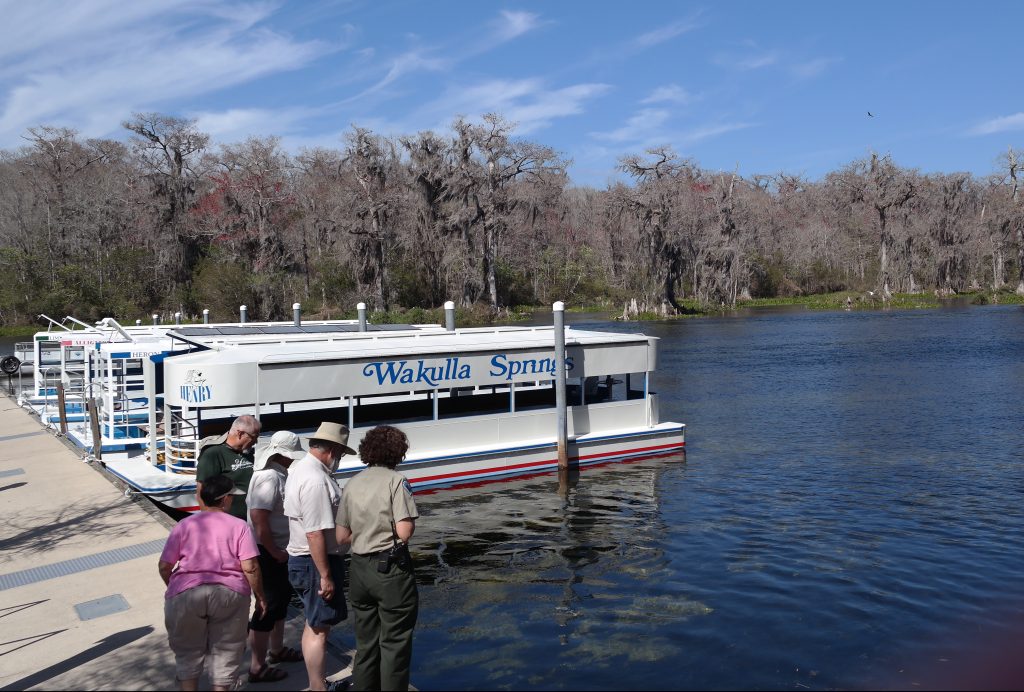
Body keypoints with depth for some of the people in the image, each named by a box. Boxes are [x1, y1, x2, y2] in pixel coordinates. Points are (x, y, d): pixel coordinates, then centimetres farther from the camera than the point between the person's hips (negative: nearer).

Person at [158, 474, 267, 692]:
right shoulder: (239, 526, 4)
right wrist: (260, 597, 8)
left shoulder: (184, 524, 9)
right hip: (229, 592, -1)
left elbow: (164, 566, 8)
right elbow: (250, 568, -4)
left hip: (185, 593, 1)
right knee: (225, 653, 15)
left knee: (188, 652, 18)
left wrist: (174, 587, 26)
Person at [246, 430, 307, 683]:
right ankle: (257, 667, 10)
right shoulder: (268, 478, -24)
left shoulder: (278, 473, 6)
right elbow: (259, 520, -29)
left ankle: (276, 650, 40)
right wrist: (275, 553, -20)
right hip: (268, 551, -10)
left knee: (282, 596, 22)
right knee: (268, 605, -1)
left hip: (279, 550, 10)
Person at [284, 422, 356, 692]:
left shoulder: (298, 467, 9)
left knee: (313, 623, 20)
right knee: (320, 628, 0)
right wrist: (325, 576, -23)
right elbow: (315, 533, -27)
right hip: (316, 561, -11)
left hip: (300, 557, 11)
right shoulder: (316, 480, -24)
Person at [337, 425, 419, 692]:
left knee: (365, 645, 18)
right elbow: (404, 532, -20)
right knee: (394, 644, 7)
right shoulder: (396, 480, -12)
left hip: (359, 569, 6)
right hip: (391, 569, -6)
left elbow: (342, 536, 5)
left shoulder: (352, 483, 6)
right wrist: (410, 524, 1)